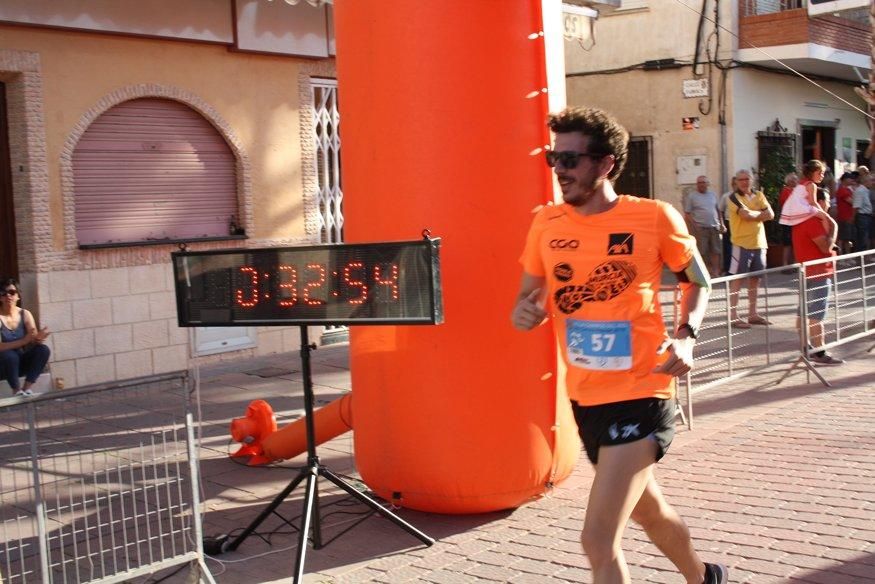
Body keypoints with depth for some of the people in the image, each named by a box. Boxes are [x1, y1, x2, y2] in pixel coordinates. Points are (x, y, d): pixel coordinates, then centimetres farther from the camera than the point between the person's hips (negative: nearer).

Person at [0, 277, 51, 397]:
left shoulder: (25, 314, -1)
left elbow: (34, 339, -8)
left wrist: (38, 338, -33)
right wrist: (24, 341, -36)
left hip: (21, 363, 5)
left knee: (43, 349, -20)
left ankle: (27, 388, -18)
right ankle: (17, 390, -18)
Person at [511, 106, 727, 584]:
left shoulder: (654, 218, -10)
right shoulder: (546, 224, 0)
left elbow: (698, 281, 6)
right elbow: (528, 298, 11)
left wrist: (686, 336, -12)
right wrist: (524, 314, -13)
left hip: (639, 395, -6)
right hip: (584, 397, 6)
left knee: (598, 540, -15)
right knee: (647, 510, 26)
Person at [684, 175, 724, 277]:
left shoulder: (713, 194, 13)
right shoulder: (691, 196, -1)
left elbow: (718, 210, 19)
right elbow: (687, 214, -5)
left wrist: (721, 224, 11)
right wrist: (694, 227, -15)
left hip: (714, 227, 5)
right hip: (700, 228, -4)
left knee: (716, 251, 4)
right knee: (702, 253, -4)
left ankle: (715, 272, 9)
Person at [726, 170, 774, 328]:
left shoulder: (758, 195, 12)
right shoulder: (734, 198, -5)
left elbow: (770, 214, 2)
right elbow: (746, 214, -20)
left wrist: (753, 214, -11)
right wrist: (760, 213, -3)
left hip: (759, 243, 6)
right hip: (742, 243, -6)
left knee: (755, 278, 11)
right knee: (737, 279, -4)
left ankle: (752, 314, 20)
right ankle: (733, 316, -2)